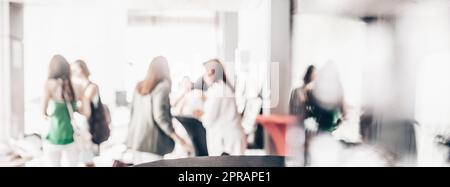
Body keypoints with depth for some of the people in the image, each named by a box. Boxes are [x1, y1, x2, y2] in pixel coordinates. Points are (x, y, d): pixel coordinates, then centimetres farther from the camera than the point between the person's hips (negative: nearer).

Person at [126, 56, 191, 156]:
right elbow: (160, 115, -17)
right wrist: (178, 139, -19)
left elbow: (133, 111, 16)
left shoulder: (139, 86, 10)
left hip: (135, 139, 7)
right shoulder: (162, 86, -9)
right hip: (152, 141, -6)